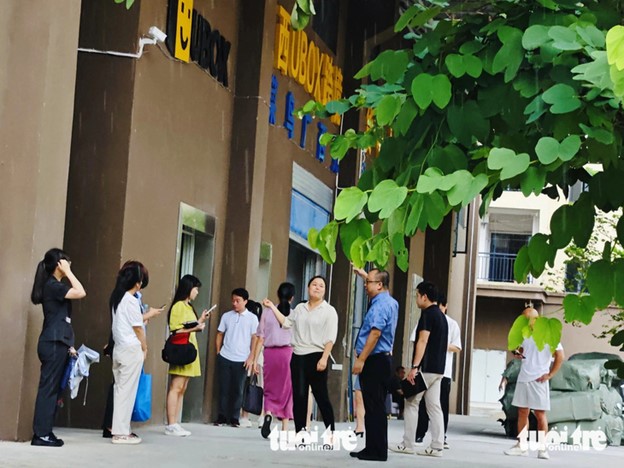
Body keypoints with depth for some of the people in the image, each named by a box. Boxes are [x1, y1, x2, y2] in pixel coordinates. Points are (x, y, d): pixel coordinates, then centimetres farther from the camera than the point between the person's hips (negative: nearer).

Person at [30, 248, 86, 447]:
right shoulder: (52, 285, -11)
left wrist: (68, 345, 17)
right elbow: (81, 292, -23)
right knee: (48, 388, -9)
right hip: (53, 343, -10)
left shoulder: (53, 286, 19)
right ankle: (40, 434, -9)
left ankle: (45, 432, 9)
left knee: (52, 388, 8)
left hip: (56, 343, 10)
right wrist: (68, 272, -12)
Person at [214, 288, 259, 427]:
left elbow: (254, 338, 1)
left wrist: (251, 358, -5)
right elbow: (220, 334, 13)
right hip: (224, 358, 2)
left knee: (237, 390, 3)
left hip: (242, 360, -2)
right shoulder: (226, 316, 7)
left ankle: (234, 418, 11)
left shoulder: (252, 318, 1)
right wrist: (218, 352, 5)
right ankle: (222, 417, 11)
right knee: (224, 388, 3)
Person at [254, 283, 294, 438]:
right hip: (288, 352, -1)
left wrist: (255, 359, 5)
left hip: (270, 352, 1)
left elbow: (261, 339, 2)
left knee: (270, 389, 12)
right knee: (286, 390, 10)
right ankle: (285, 427, 10)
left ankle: (268, 414, -17)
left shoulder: (267, 312, 3)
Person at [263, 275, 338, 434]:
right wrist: (272, 307, 13)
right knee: (299, 396, 3)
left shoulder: (329, 311, 0)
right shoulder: (300, 308, 15)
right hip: (298, 357, 5)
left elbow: (330, 338, -7)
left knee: (321, 396, -3)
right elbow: (286, 323, 17)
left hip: (316, 357, -5)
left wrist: (324, 358, -16)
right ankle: (300, 431, 7)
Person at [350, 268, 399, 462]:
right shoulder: (391, 302, 16)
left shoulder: (380, 306, -15)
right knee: (375, 408, 12)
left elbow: (375, 333, -25)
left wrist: (361, 359, -25)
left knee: (374, 408, -8)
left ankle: (376, 451, -7)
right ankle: (374, 449, 16)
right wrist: (364, 274, 43)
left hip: (374, 361, -11)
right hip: (382, 360, 11)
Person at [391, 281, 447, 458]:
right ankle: (437, 446, 1)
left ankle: (407, 444, 0)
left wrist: (414, 367, -22)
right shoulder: (441, 315, 17)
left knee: (411, 403, -1)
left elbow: (423, 341, -19)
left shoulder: (428, 314, -11)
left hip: (426, 368, -8)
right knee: (434, 406, 5)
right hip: (438, 369, 8)